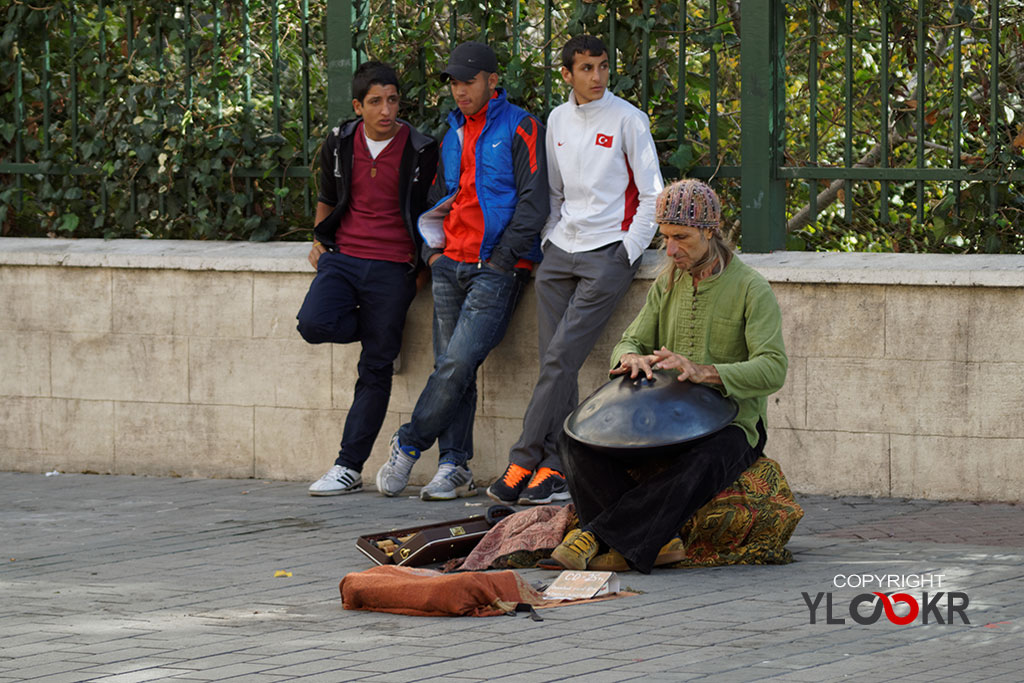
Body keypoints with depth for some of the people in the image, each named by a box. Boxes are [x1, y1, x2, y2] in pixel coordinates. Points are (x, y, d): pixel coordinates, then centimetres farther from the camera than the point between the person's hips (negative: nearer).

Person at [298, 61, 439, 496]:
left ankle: (349, 468, 1)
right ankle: (379, 329, 8)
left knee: (375, 370, -4)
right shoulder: (339, 145, 5)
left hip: (392, 268, -3)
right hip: (342, 258, 3)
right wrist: (319, 241, 17)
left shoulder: (422, 152, -3)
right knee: (314, 323, -25)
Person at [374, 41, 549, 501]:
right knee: (450, 366, 2)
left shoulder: (519, 129, -4)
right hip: (450, 264, 7)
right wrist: (432, 249, 10)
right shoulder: (453, 134, 18)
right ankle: (455, 467, 3)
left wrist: (501, 259, -13)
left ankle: (409, 445, -3)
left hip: (496, 268, -7)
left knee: (459, 363, -14)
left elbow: (533, 202, -9)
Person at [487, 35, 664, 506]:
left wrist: (625, 254, -6)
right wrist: (549, 241, 10)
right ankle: (555, 469, -2)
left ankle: (523, 462, -12)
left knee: (562, 356, -14)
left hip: (609, 252, -5)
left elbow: (652, 194, -1)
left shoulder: (628, 120, -3)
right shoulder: (559, 120, 13)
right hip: (561, 251, 5)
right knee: (555, 361, -3)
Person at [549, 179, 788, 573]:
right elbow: (632, 340, 11)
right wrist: (631, 358, -17)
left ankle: (599, 536, -38)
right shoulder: (668, 283, 12)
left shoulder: (751, 290, -8)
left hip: (731, 424, -6)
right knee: (579, 437, -19)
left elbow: (773, 369, -19)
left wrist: (703, 371, -35)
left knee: (699, 466, -41)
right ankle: (661, 540, -30)